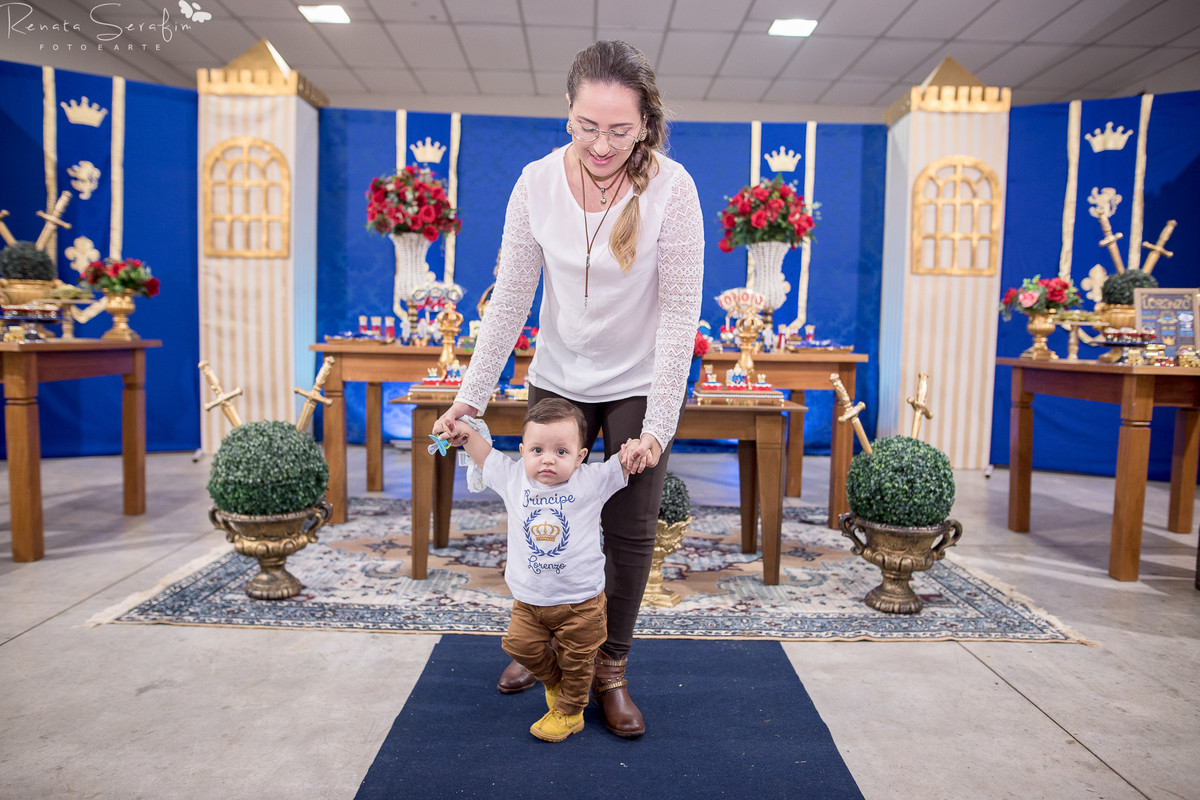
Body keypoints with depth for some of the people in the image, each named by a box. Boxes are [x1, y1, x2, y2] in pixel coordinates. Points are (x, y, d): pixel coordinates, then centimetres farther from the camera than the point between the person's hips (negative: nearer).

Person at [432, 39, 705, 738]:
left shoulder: (671, 187, -19)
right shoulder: (538, 182, -12)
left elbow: (681, 311, -18)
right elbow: (511, 297, -6)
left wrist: (658, 424, -21)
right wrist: (473, 396, -9)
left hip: (640, 385, -2)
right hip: (558, 379, 2)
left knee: (630, 532, 5)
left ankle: (611, 668, 27)